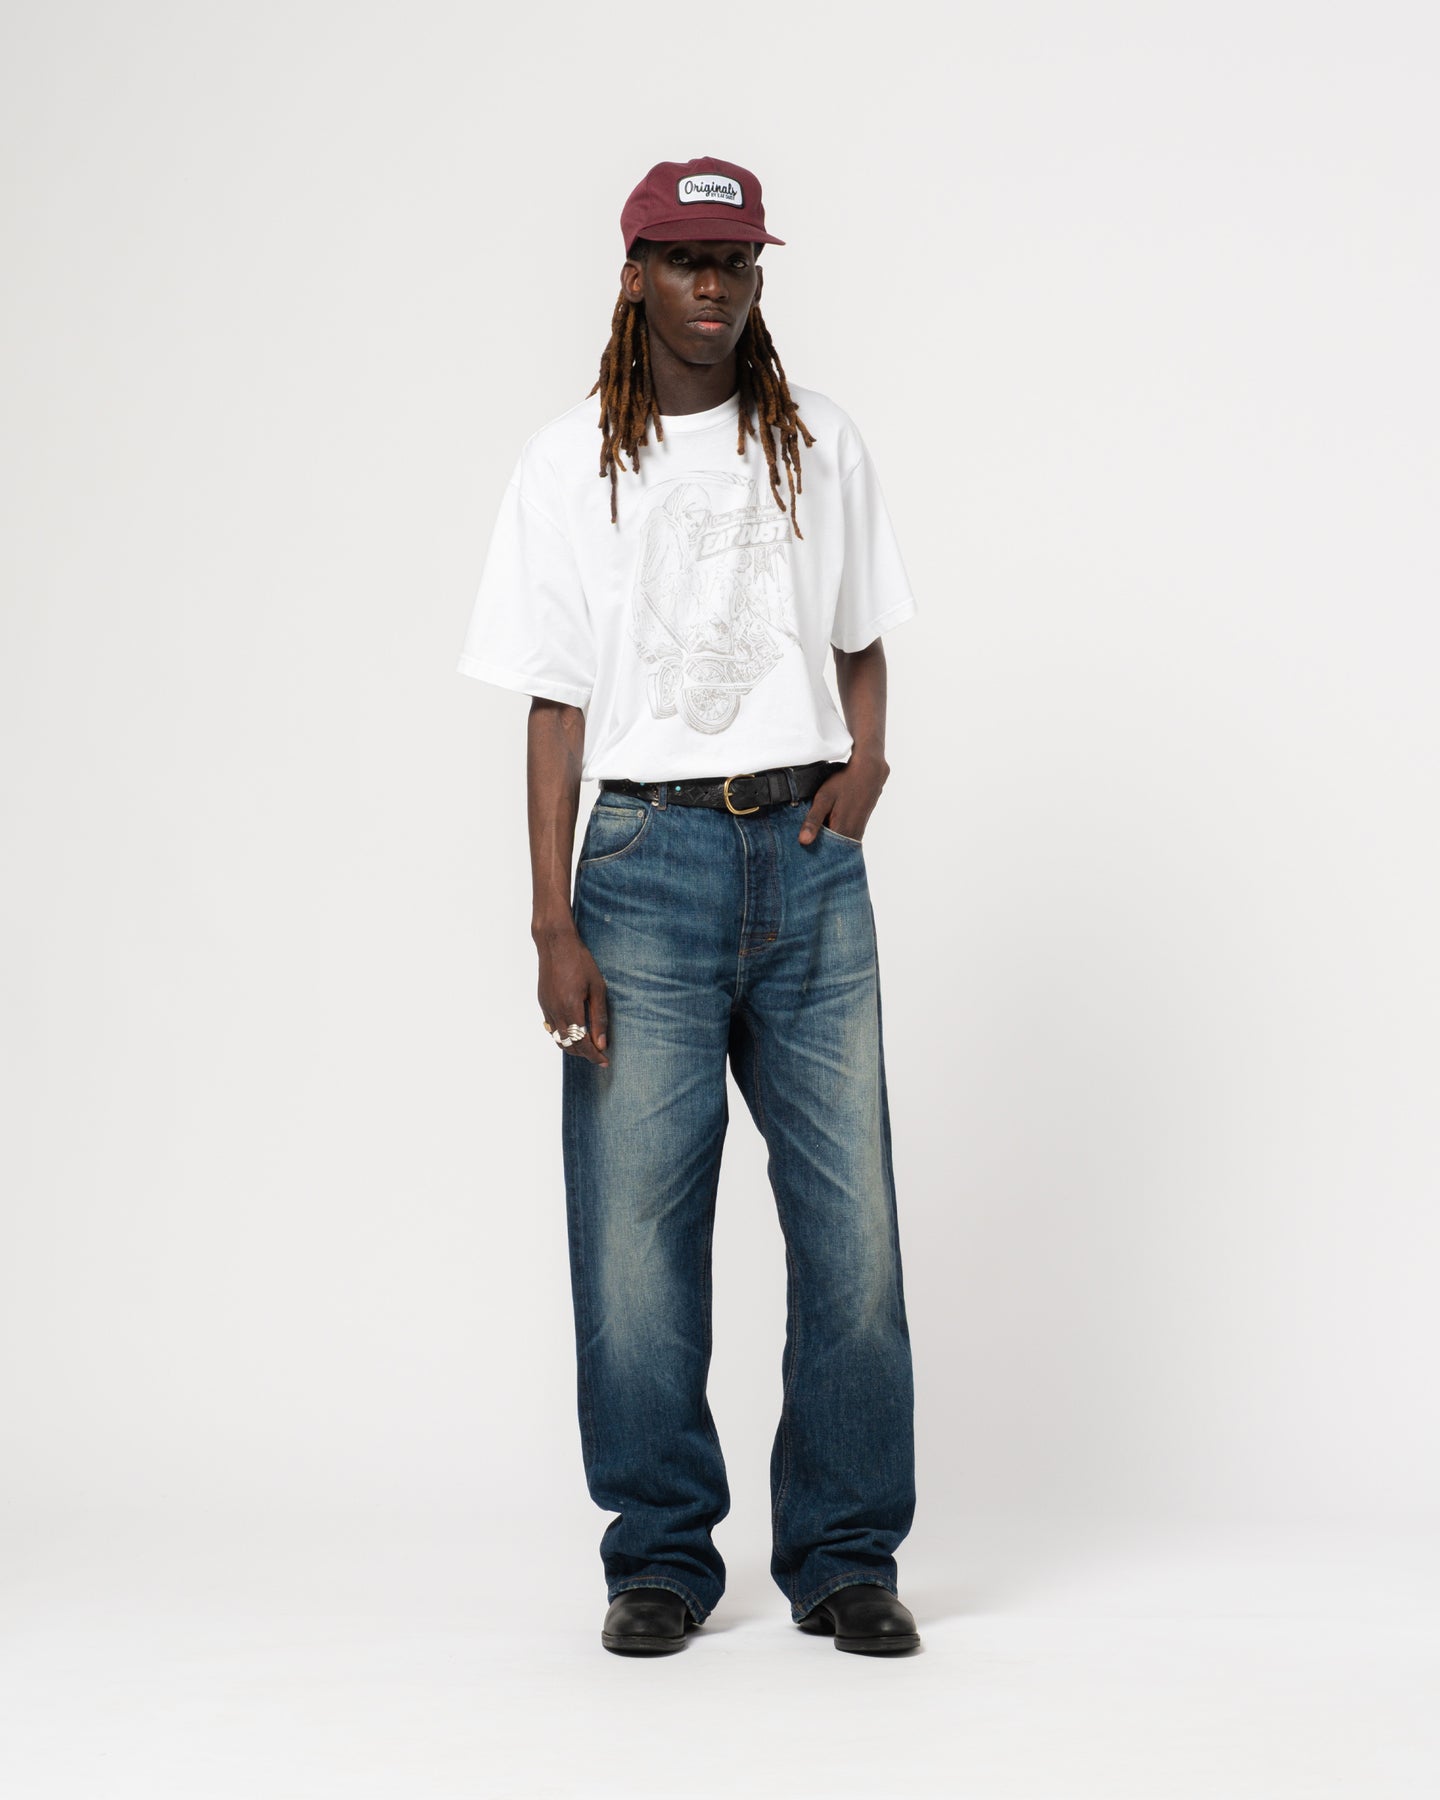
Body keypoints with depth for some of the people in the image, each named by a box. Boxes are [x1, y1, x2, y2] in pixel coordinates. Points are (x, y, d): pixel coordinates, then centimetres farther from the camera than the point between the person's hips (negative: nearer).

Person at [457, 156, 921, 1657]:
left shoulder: (819, 444, 11)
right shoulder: (571, 463, 5)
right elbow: (557, 704, 2)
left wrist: (868, 754, -1)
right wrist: (553, 927, -5)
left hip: (808, 856, 2)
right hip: (648, 857, -2)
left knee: (850, 1221, -2)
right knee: (636, 1224, -3)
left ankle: (844, 1555, 11)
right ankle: (661, 1557, 11)